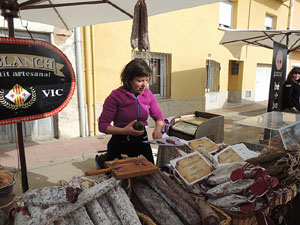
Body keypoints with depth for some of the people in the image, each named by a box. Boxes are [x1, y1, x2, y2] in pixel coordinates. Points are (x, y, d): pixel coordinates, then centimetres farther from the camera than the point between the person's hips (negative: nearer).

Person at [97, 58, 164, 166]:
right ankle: (101, 160, 42)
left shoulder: (148, 94, -3)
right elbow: (102, 125, -15)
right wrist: (124, 131, -29)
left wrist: (158, 128, -15)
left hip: (142, 141, 5)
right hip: (120, 143, -4)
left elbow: (159, 116, 8)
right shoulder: (116, 96, -18)